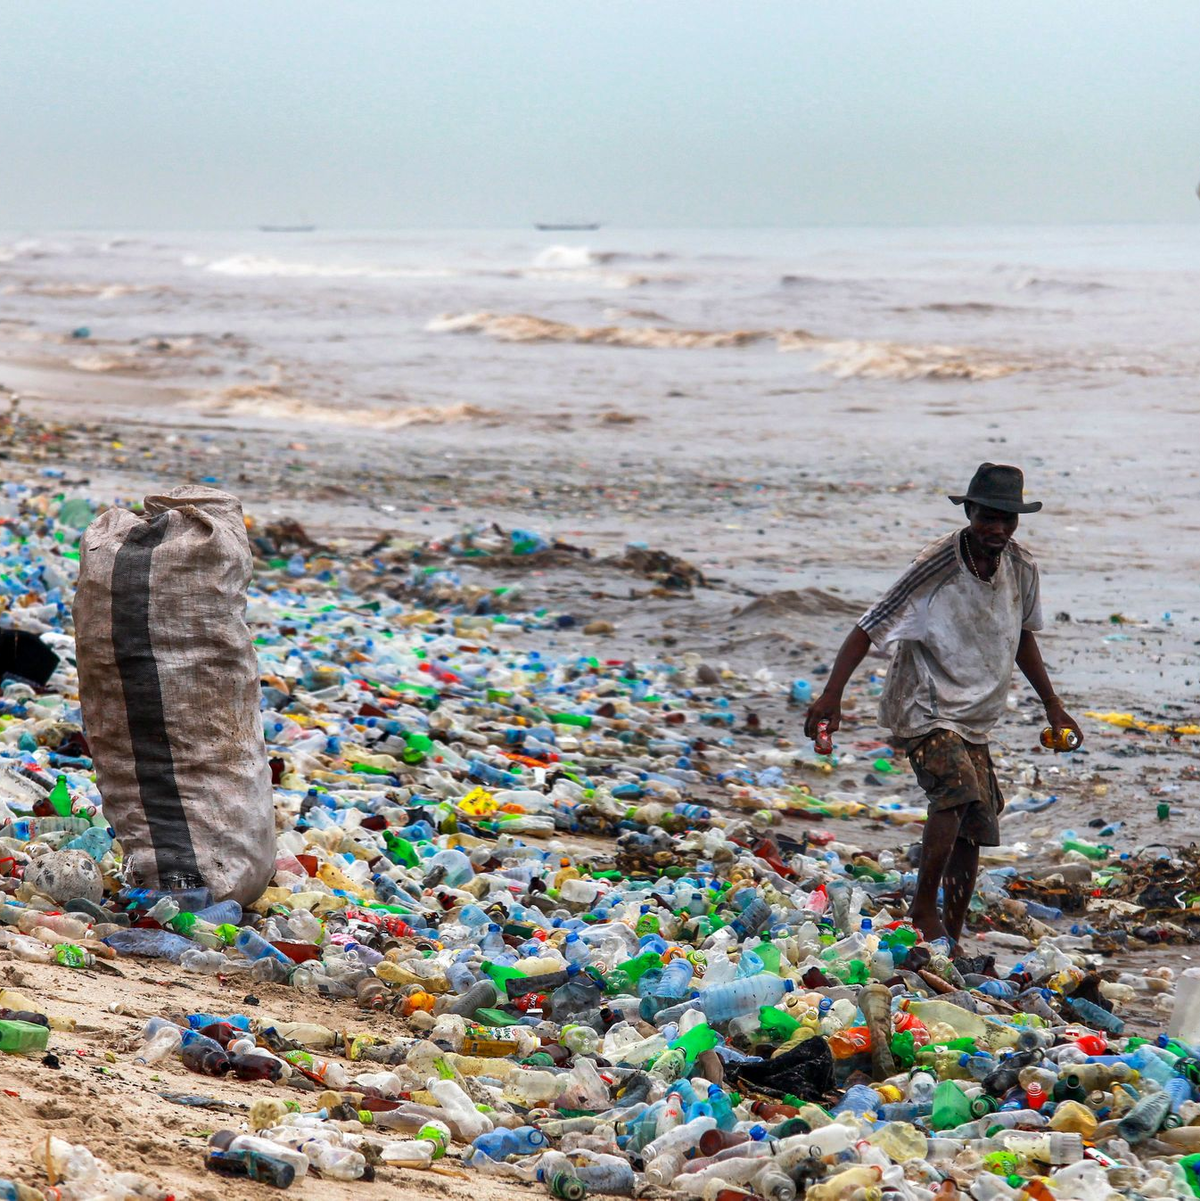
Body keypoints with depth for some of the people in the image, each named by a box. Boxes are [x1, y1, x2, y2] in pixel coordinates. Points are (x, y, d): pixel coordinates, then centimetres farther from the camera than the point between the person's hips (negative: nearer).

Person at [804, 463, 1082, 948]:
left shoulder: (1022, 569, 0)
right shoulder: (936, 567, -18)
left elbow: (1022, 636, 19)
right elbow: (869, 628, -17)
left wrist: (1052, 704, 22)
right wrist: (832, 695, -25)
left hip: (975, 717, 7)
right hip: (924, 709, -7)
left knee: (973, 833, 4)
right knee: (958, 791, -29)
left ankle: (953, 936, 15)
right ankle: (923, 909, -17)